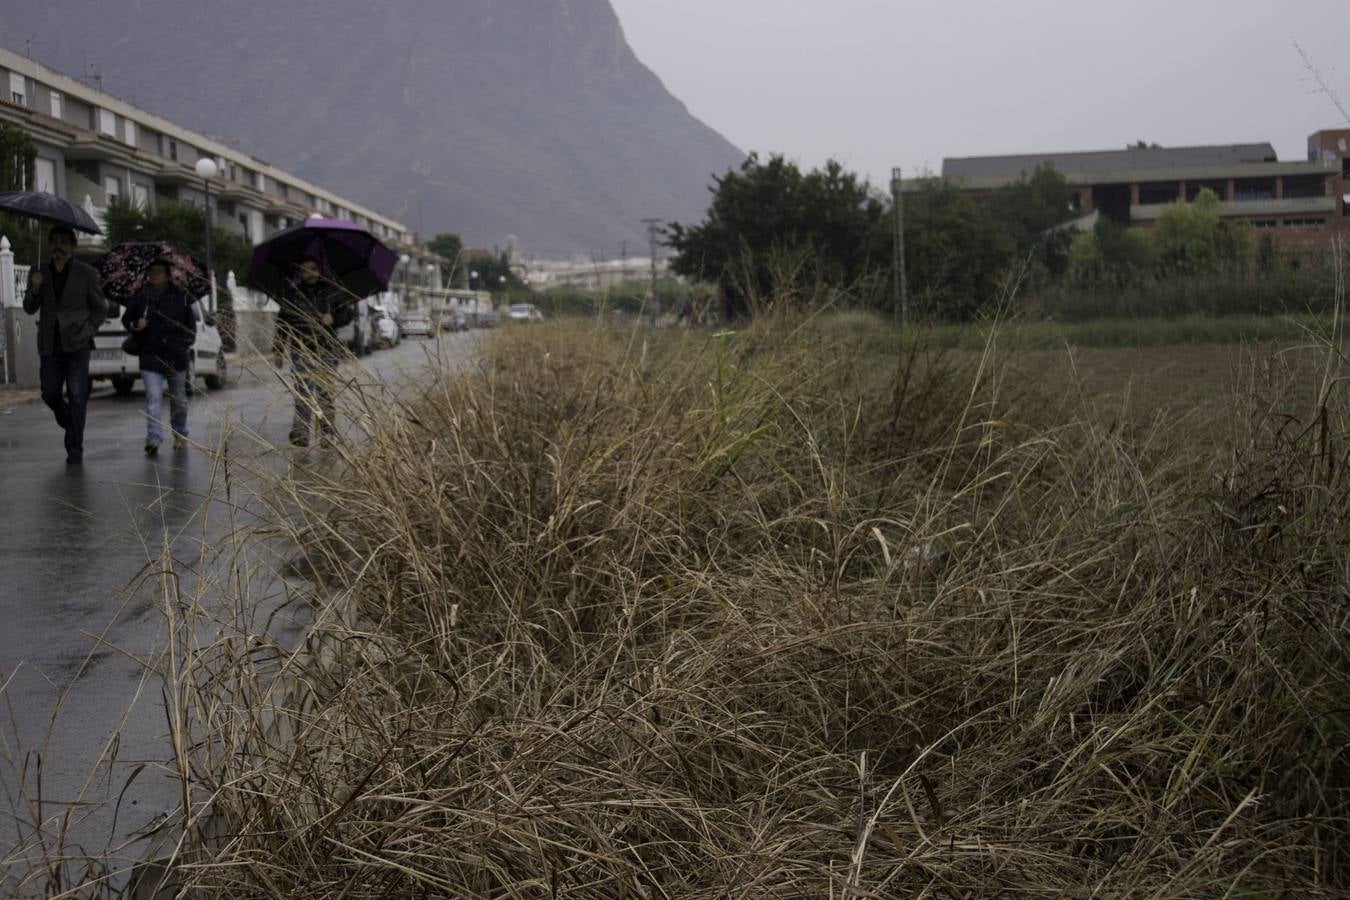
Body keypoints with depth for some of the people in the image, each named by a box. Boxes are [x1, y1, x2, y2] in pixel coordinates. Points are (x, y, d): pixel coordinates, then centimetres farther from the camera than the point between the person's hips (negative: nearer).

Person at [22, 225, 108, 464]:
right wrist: (34, 290, -12)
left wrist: (86, 332, -8)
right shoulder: (39, 273, 9)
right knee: (50, 393, 5)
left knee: (76, 397, -6)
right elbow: (29, 309, 8)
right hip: (49, 345, 3)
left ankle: (75, 449, -2)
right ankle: (71, 425, 33)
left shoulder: (87, 273, 1)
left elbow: (100, 309, 5)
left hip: (76, 344, -3)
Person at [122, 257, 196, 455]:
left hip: (176, 356, 0)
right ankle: (154, 437, -18)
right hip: (150, 355, 0)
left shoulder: (181, 296, 2)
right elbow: (126, 319, 15)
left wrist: (186, 343, -1)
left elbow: (191, 324, 10)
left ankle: (180, 434, 30)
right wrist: (136, 326, -6)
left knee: (178, 398, 13)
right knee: (153, 397, -13)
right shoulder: (141, 296, 4)